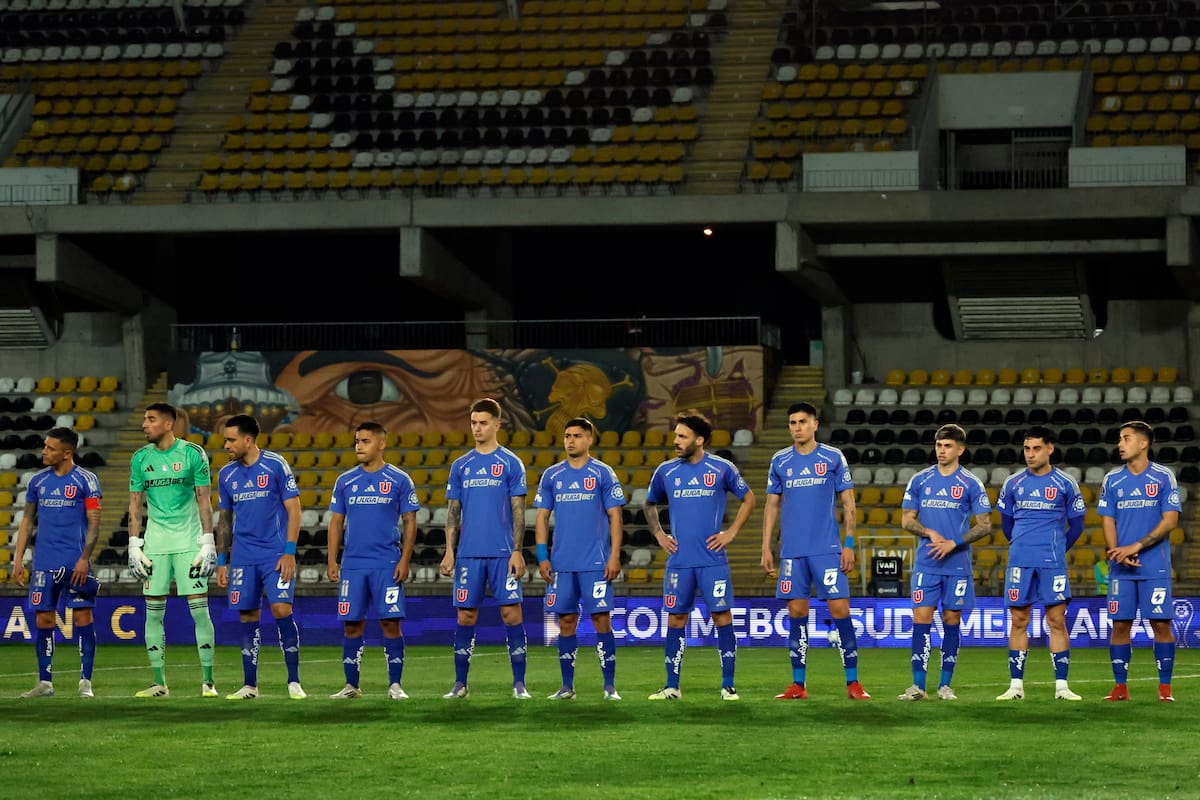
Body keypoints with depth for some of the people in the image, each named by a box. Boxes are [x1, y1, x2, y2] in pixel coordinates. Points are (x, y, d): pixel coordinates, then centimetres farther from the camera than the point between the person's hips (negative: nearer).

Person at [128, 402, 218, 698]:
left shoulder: (193, 453, -3)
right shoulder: (140, 458, 6)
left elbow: (204, 500, -2)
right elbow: (135, 504, 10)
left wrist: (208, 542, -7)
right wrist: (134, 545, 3)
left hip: (189, 541, -3)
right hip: (155, 545, 3)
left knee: (199, 609, -6)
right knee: (154, 612, 2)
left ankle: (208, 681, 0)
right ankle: (159, 683, 8)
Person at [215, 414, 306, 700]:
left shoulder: (276, 465, -5)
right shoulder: (226, 474, 9)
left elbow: (293, 509, -5)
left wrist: (289, 552, -11)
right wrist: (221, 562, 13)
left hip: (275, 555, -4)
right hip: (242, 557, 4)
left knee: (281, 610, -14)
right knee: (248, 617, 4)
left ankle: (294, 681, -6)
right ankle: (249, 685, 10)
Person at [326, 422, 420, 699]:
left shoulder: (400, 480, 1)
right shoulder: (345, 481, 9)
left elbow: (410, 522, 2)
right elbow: (336, 522, 12)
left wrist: (405, 560, -7)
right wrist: (332, 561, 4)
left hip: (387, 565, -3)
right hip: (352, 564, 3)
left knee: (390, 622, -5)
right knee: (352, 624, 3)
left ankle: (395, 685, 2)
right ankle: (351, 686, 11)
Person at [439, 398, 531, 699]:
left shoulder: (511, 463, 1)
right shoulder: (460, 465, 11)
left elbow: (518, 511, -1)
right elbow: (453, 512, 12)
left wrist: (517, 551, -8)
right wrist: (449, 551, 3)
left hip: (503, 553, -3)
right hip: (469, 554, 3)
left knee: (511, 612, -6)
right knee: (466, 616, 4)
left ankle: (519, 683, -1)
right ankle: (460, 684, 11)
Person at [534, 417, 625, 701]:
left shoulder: (603, 473, 0)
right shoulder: (552, 475, 9)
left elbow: (615, 517, -1)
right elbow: (542, 517, 11)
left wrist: (615, 556, -9)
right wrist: (542, 557, 2)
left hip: (596, 563, -3)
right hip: (562, 564, 3)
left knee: (601, 619, -6)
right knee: (566, 622, 5)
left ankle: (610, 685, -1)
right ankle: (567, 686, 12)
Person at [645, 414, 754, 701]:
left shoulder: (722, 468, -1)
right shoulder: (666, 471, 7)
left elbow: (748, 499, 10)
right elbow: (650, 504, 23)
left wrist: (731, 532, 1)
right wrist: (658, 534, 9)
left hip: (712, 558, -2)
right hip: (678, 560, 3)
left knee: (722, 617, -4)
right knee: (675, 620, 4)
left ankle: (728, 685, 2)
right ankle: (672, 686, 10)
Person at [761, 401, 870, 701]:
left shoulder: (833, 458, 2)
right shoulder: (780, 461, 9)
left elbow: (848, 504, 3)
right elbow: (772, 506, 13)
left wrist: (849, 544, -4)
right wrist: (766, 548, 6)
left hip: (828, 550, -3)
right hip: (792, 552, 3)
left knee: (840, 609, -7)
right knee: (796, 614, 3)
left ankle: (853, 682, -3)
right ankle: (798, 685, 9)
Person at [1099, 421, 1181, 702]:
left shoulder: (1163, 477, 0)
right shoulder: (1112, 480, 8)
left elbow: (1170, 520, -5)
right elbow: (1108, 522, 7)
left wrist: (1136, 547, -14)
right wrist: (1119, 554, -10)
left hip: (1155, 566, -2)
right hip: (1121, 568, 2)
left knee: (1161, 623, -3)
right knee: (1120, 624, 1)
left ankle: (1165, 688, 3)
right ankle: (1120, 687, 8)